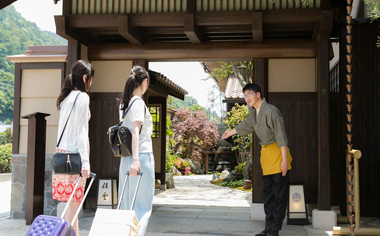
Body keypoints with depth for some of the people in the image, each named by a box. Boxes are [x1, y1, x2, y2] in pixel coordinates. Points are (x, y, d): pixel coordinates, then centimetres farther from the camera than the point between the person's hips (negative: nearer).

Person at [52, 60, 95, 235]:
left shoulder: (66, 98, 15)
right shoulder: (82, 97, -8)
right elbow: (81, 132, -15)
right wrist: (85, 161, -17)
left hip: (62, 152, 8)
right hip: (75, 153, -8)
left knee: (72, 202, 12)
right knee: (74, 202, -3)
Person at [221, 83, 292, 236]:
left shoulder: (270, 111, -18)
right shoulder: (253, 112, 10)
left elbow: (280, 135, -20)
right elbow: (245, 126, 31)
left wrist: (284, 160, -23)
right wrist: (230, 133, 44)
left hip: (277, 152, -9)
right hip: (265, 152, 9)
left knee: (279, 193, -5)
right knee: (267, 193, 11)